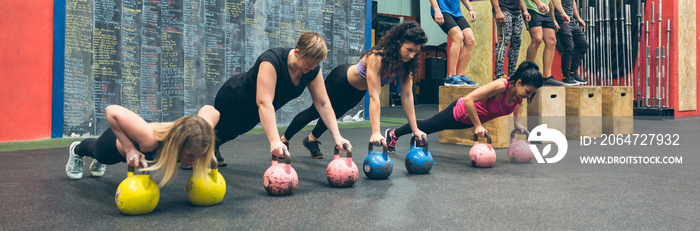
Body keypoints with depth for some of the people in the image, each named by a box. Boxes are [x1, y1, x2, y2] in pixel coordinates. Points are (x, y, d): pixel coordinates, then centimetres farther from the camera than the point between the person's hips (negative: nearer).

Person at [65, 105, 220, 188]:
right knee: (95, 151, 38)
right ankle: (76, 150, 72)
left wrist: (206, 149, -25)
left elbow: (209, 110, -21)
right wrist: (129, 149, -46)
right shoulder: (150, 139, -54)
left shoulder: (198, 136, -42)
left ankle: (98, 162, 76)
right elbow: (112, 111, -42)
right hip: (118, 142, -3)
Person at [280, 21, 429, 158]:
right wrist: (375, 132, -51)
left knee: (333, 114, 27)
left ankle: (311, 140, 54)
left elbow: (407, 96, -20)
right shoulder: (377, 58, -42)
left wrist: (415, 129, -22)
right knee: (315, 112, 14)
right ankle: (283, 140, 38)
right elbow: (374, 97, -46)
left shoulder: (406, 62, -23)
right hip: (341, 81, -6)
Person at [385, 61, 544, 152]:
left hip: (473, 118, 6)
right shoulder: (500, 86, -39)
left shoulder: (520, 89, -16)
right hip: (460, 112, -6)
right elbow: (468, 99, -40)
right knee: (429, 125, 15)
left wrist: (517, 123, -1)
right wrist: (478, 126, -35)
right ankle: (393, 134, 37)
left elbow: (518, 103, 11)